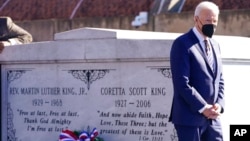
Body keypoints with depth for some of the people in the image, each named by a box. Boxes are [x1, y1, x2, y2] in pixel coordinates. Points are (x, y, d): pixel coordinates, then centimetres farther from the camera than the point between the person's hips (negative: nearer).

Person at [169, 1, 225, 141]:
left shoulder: (215, 45, 16)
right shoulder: (182, 44, -8)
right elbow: (182, 83, -15)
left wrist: (219, 104, -1)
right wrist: (203, 108, -16)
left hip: (213, 118, 7)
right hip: (190, 117, -7)